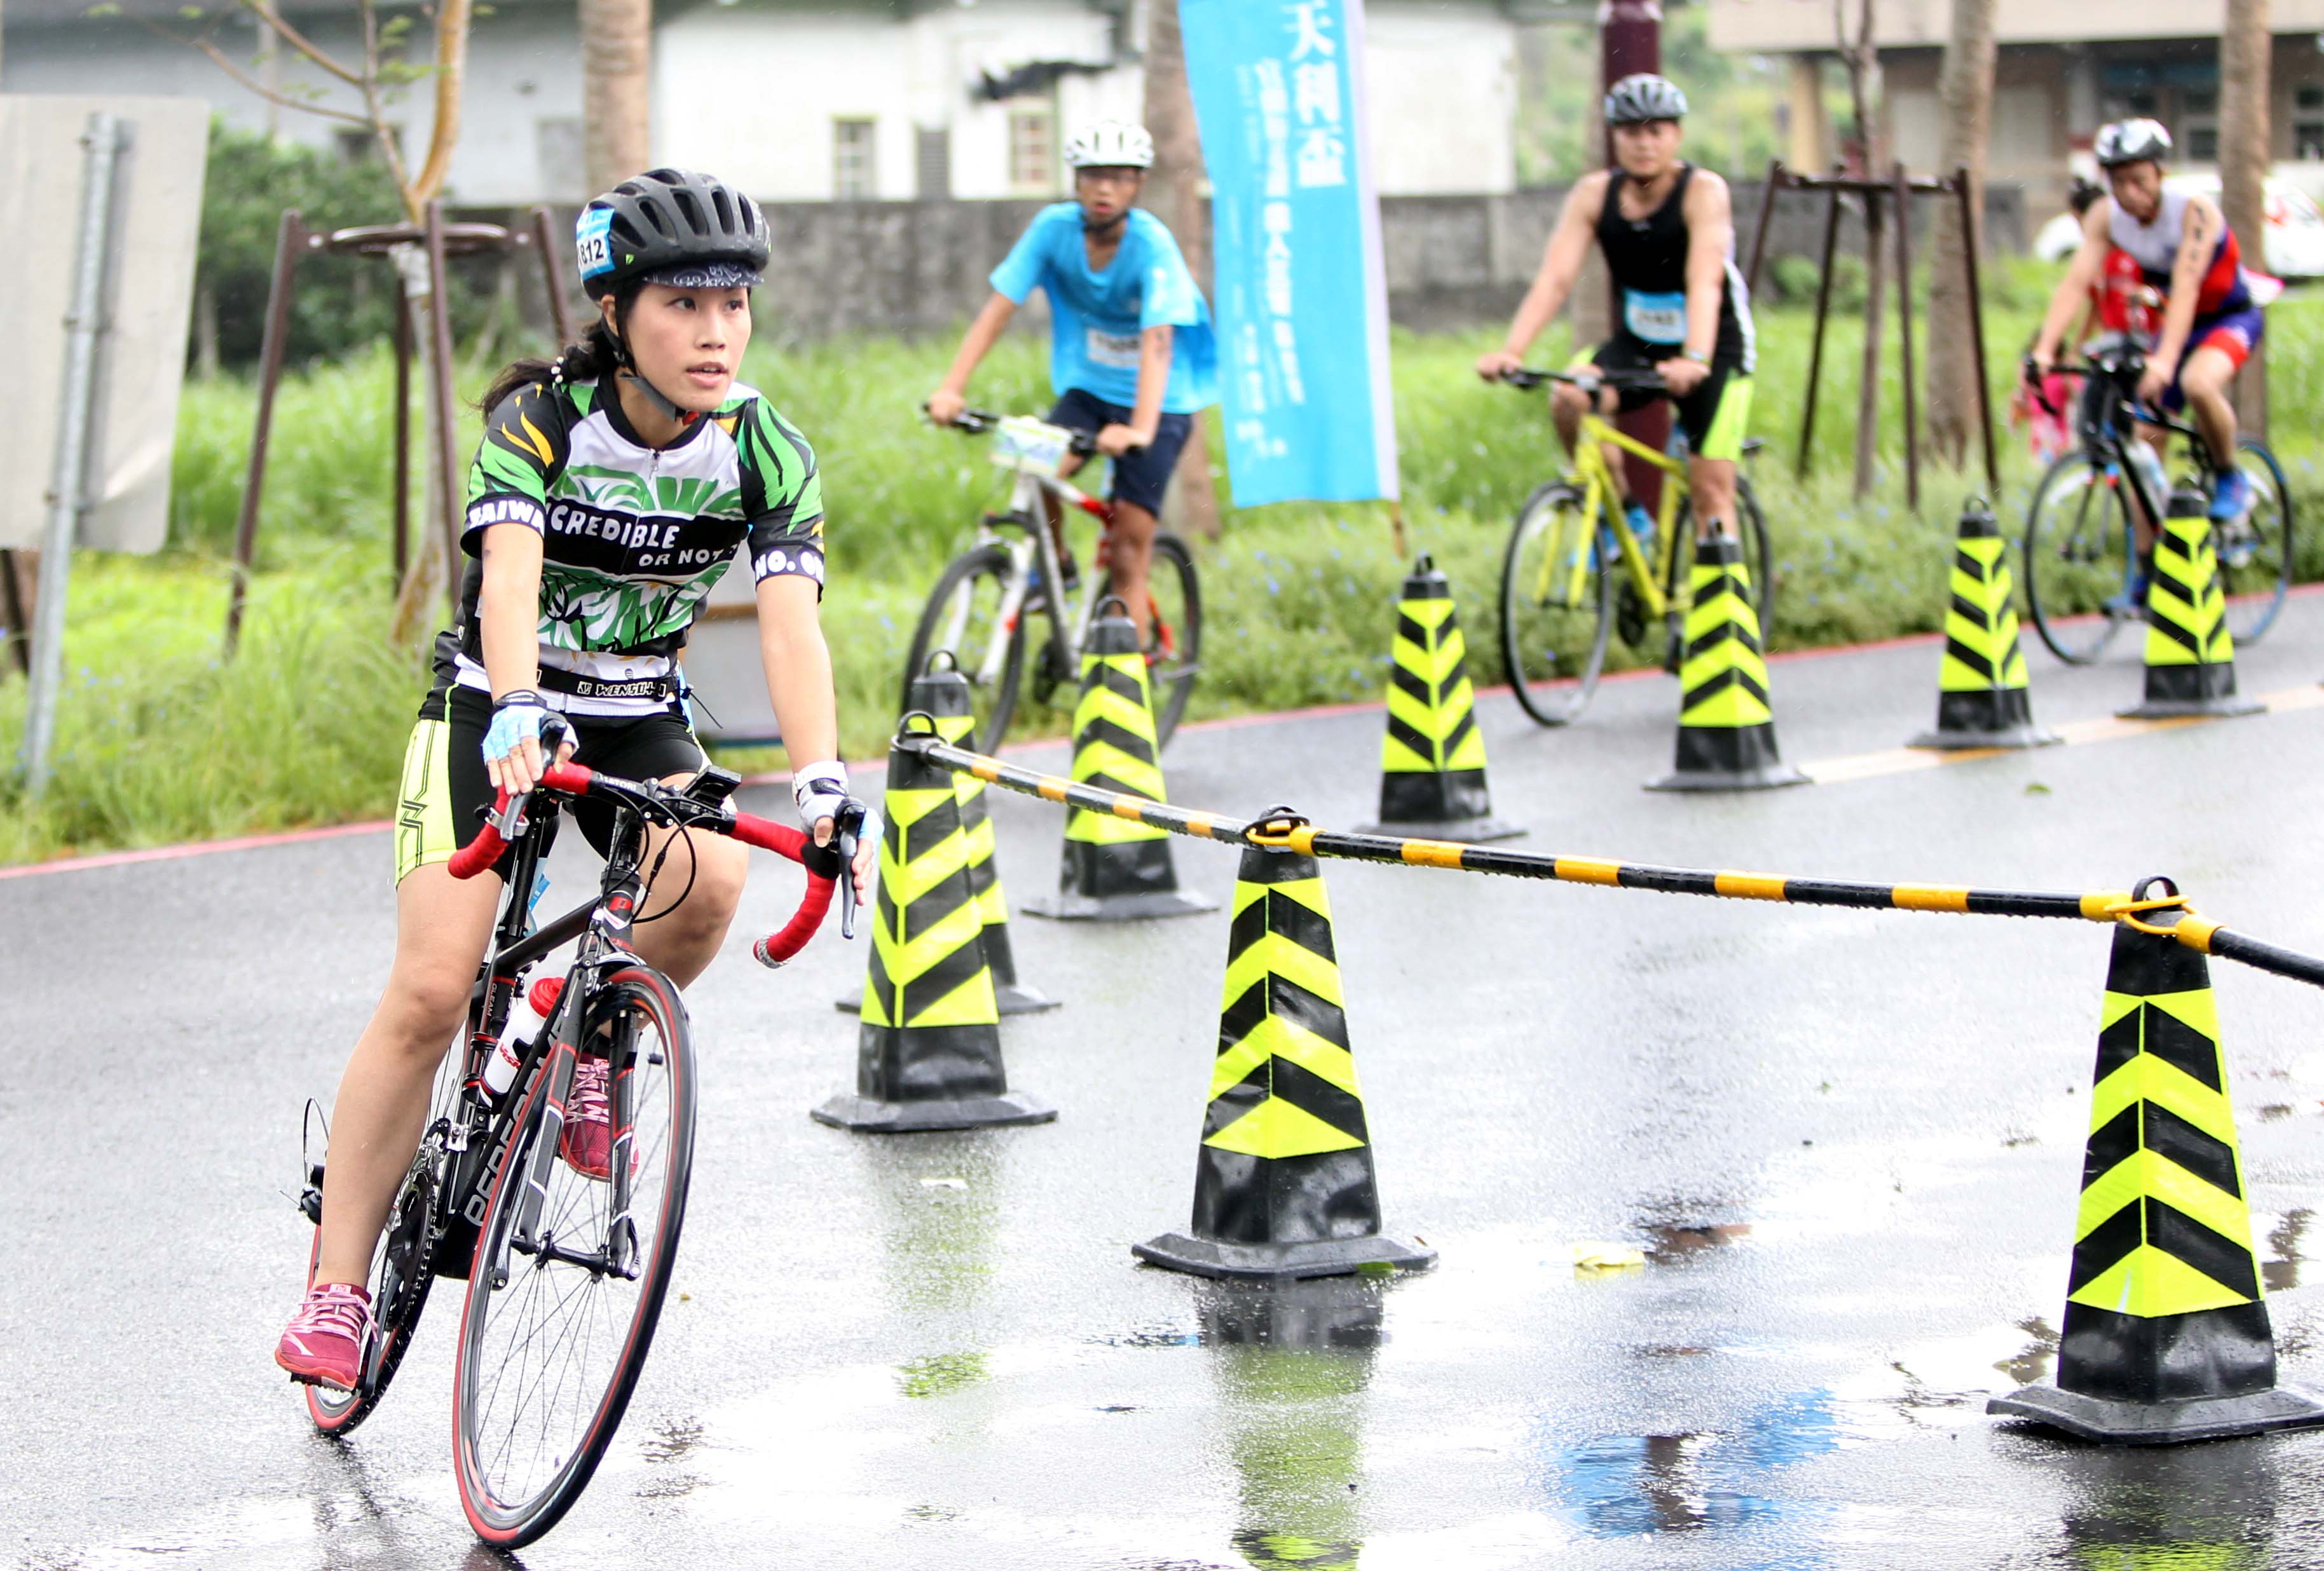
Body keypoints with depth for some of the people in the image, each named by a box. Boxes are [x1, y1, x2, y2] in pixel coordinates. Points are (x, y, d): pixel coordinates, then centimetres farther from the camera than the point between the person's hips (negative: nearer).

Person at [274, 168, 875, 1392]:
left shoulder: (765, 452, -14)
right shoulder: (538, 418, -21)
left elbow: (791, 617, -27)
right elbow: (510, 573, -37)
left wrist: (822, 783, -43)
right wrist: (519, 717, -56)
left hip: (639, 720, 2)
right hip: (493, 712, -2)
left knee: (708, 883, -30)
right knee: (431, 991, -17)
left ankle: (595, 1051, 1)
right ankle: (337, 1287, -8)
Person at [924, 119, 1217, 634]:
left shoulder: (1152, 244, -23)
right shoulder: (1054, 227, -13)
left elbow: (1157, 341, -34)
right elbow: (999, 307, -16)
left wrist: (1141, 429, -48)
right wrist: (952, 388, -28)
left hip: (1158, 400, -3)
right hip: (1087, 385, 3)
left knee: (1128, 553, -9)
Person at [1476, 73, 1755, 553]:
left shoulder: (1703, 191, -21)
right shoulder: (1595, 193, -11)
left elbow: (1705, 283, -34)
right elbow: (1554, 278, -21)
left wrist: (1694, 360, -51)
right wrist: (1510, 351, -36)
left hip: (1715, 350, -3)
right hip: (1637, 343, 3)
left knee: (1711, 489, -9)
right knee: (1568, 398, -25)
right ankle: (1623, 515, -6)